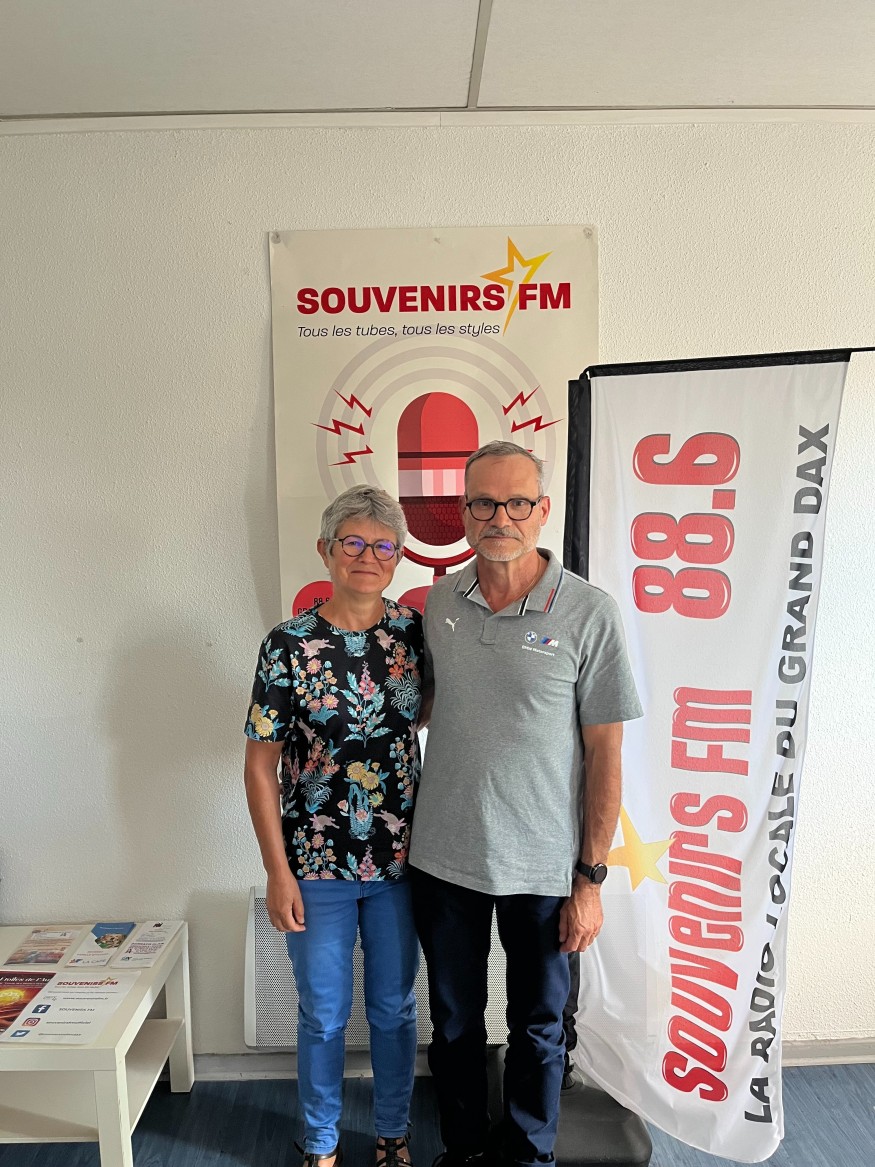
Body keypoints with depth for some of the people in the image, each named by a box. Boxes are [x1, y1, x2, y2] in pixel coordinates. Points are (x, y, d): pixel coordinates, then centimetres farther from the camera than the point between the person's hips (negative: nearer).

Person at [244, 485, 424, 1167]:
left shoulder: (414, 631, -4)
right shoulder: (288, 646, -12)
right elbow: (260, 765, -8)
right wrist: (279, 873, -9)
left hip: (400, 857, 2)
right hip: (318, 863, -2)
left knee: (394, 1009, 19)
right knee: (324, 1016, 16)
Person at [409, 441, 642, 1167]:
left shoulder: (589, 614, -13)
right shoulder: (439, 602, -2)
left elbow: (605, 754, -9)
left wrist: (591, 878, -8)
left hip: (542, 867, -3)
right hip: (443, 859, 3)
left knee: (538, 1028, 18)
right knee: (454, 1021, 20)